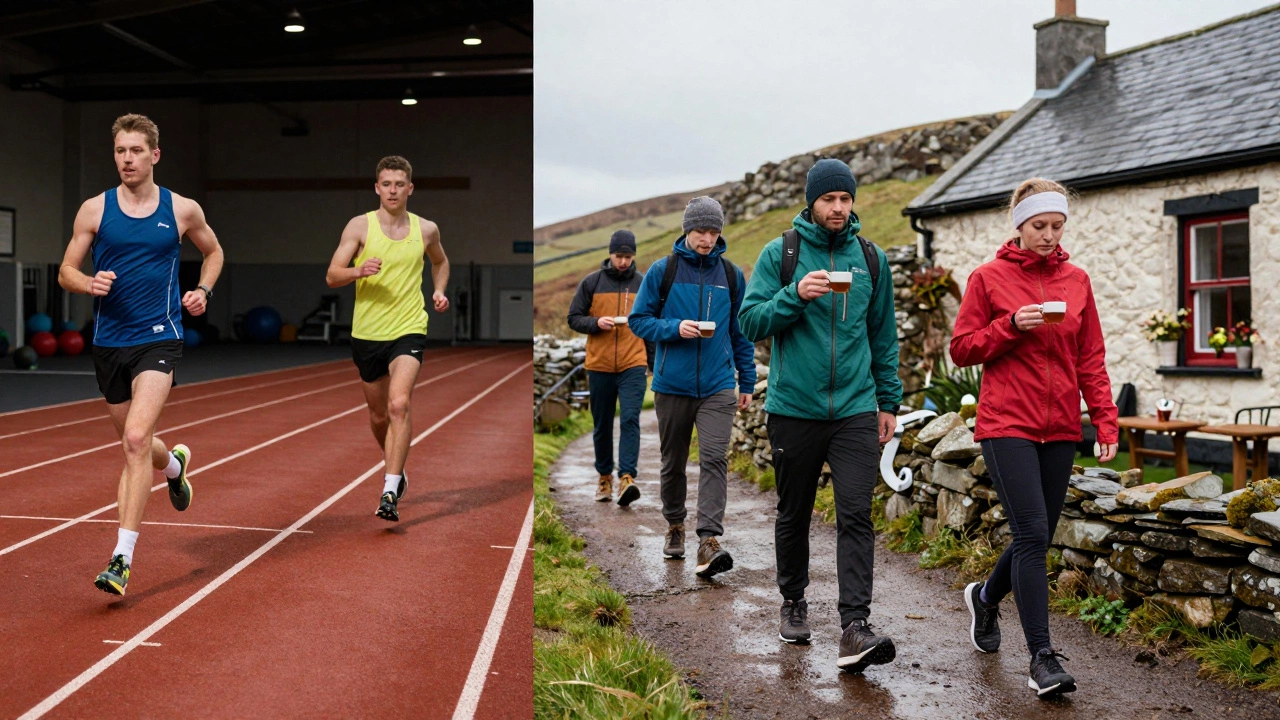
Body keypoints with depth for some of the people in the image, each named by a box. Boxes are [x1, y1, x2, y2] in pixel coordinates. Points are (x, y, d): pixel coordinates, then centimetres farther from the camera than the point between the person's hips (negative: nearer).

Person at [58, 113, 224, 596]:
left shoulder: (183, 210, 1)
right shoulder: (94, 210, 2)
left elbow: (213, 252, 20)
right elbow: (66, 272, 6)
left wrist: (203, 291, 2)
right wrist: (89, 283, -16)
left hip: (158, 339, -3)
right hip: (109, 342, 3)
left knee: (136, 438, -20)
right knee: (133, 442, 17)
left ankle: (122, 558, -18)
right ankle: (175, 465, 54)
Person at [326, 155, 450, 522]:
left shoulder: (426, 229, 3)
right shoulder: (359, 226, -3)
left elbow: (440, 262, 25)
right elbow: (331, 276, -6)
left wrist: (439, 290, 6)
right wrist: (359, 271, -27)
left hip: (409, 330, -1)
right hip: (367, 332, 1)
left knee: (399, 405, -22)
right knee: (378, 415, 14)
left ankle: (390, 492, -23)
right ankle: (394, 466, 43)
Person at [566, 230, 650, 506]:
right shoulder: (591, 283, 4)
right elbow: (574, 318, 5)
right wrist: (596, 323, -15)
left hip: (633, 365, -1)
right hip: (599, 366, 1)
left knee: (630, 420, -14)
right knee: (602, 426, 9)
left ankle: (627, 478, -20)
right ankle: (605, 477, 23)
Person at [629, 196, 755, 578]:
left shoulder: (732, 275, 7)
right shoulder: (662, 271, 0)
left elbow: (741, 331, 13)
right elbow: (639, 319, 1)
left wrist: (747, 380, 11)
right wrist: (675, 328, -16)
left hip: (718, 386, 0)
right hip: (672, 385, 0)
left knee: (714, 458, -14)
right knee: (673, 461, 12)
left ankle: (709, 540, -19)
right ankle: (675, 525, 32)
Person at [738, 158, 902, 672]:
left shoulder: (871, 259, 8)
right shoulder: (780, 253, 0)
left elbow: (884, 336, 14)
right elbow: (751, 322, -5)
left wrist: (889, 400, 11)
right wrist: (795, 294, -20)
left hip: (856, 411, 1)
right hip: (794, 411, -1)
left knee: (856, 515, -9)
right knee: (794, 515, 12)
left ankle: (854, 628, -12)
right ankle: (793, 602, 31)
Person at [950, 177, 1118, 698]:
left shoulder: (1076, 281, 9)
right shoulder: (989, 278, -1)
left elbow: (1091, 360, 10)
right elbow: (961, 349, 0)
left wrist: (1106, 421, 2)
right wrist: (1012, 326, -14)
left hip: (1060, 429, 5)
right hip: (1006, 424, -4)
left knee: (1038, 537, 10)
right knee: (1033, 534, -13)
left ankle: (986, 597, 40)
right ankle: (1042, 658, -8)